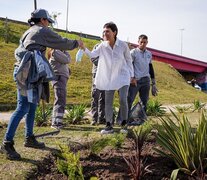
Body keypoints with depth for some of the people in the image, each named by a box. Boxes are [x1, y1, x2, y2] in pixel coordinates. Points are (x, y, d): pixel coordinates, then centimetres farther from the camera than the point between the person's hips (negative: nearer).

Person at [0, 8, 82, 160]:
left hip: (26, 71, 10)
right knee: (23, 107, -12)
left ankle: (29, 138, 20)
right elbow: (62, 43, 2)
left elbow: (19, 51, 22)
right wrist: (76, 43, 18)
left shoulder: (28, 32, 24)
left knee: (32, 106, 13)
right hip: (29, 72, -10)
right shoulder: (43, 31, -1)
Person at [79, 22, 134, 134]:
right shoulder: (102, 46, -5)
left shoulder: (123, 45, -9)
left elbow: (129, 60, 1)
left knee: (123, 100, -11)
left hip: (123, 76, -3)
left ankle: (124, 125, 8)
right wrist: (84, 48, -35)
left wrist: (131, 75, 3)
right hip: (109, 78, 3)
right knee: (108, 102, 4)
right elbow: (92, 55, -17)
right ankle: (109, 126, 15)